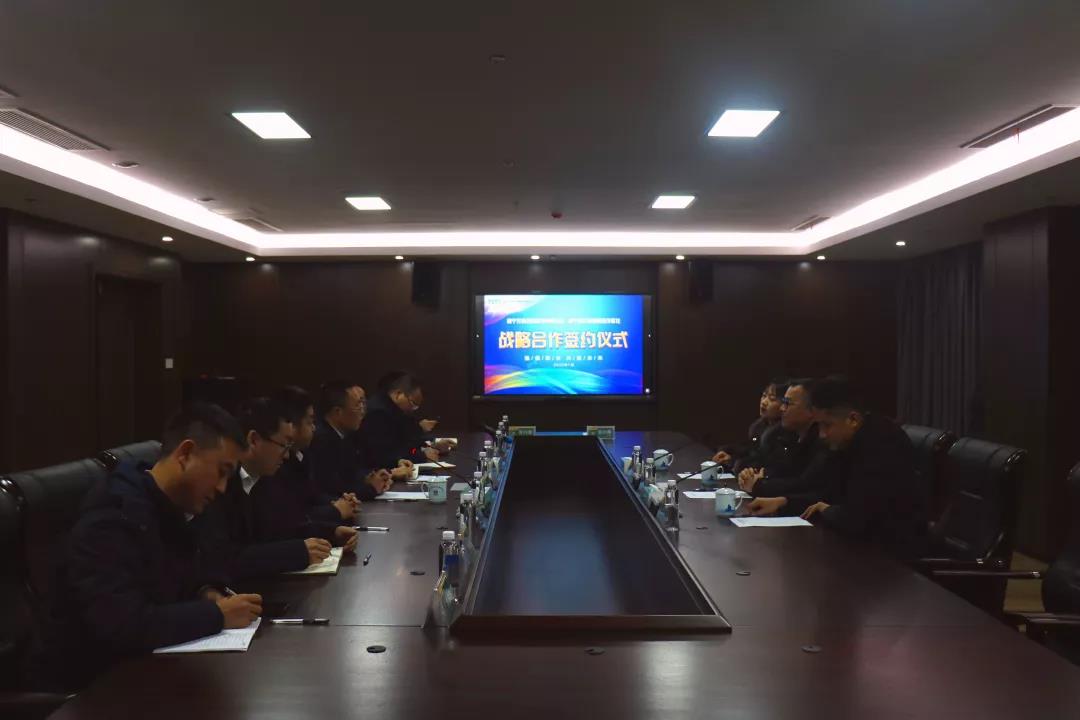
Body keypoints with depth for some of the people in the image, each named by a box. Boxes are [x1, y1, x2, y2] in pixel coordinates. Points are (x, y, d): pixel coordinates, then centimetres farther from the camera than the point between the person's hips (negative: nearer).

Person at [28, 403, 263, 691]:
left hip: (132, 666, 8)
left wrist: (207, 592, -4)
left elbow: (193, 567, 18)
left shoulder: (166, 509, 2)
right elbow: (122, 626, -34)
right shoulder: (112, 519, -24)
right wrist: (216, 614, -24)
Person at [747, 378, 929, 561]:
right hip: (865, 539, 8)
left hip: (892, 551, -8)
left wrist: (826, 511, -9)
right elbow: (829, 494, 12)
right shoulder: (854, 442, 4)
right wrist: (783, 501, -2)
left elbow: (854, 519, -30)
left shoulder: (882, 446, -27)